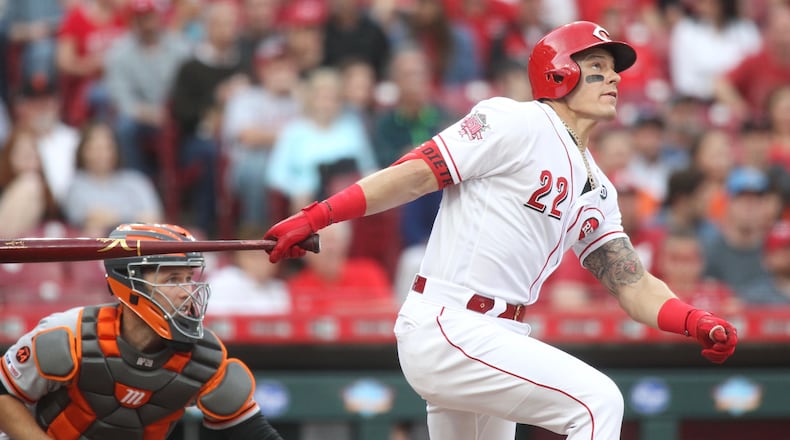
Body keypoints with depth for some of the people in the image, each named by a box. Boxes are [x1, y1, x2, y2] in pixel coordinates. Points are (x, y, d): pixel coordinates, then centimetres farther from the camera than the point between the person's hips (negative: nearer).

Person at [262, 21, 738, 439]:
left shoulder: (597, 190, 18)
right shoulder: (515, 123, -6)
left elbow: (632, 283, 12)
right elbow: (419, 172, -9)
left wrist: (697, 322, -7)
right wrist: (315, 217, -15)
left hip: (497, 340, 9)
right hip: (447, 330, -9)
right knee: (596, 400, -19)